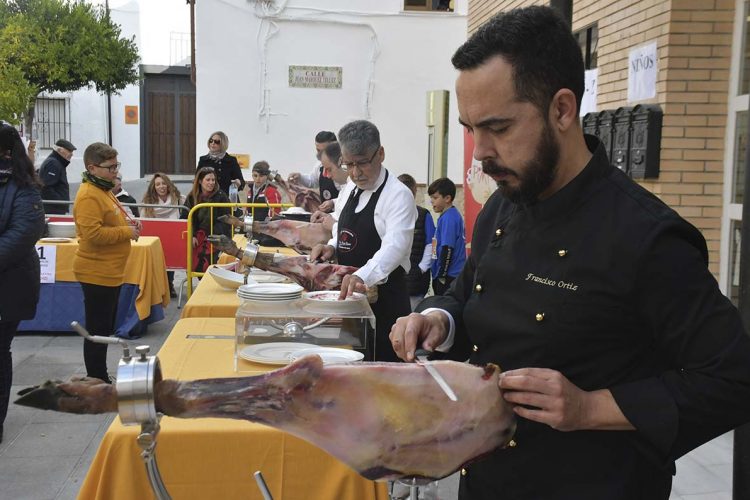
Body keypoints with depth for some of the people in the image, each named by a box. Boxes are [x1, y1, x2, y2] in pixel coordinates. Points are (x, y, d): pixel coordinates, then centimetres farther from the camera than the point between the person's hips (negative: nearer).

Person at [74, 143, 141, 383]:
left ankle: (101, 378, 28)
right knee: (98, 331, -1)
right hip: (97, 274, -11)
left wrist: (127, 224, 8)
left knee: (105, 328, 17)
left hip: (109, 272, 11)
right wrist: (126, 232, -18)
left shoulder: (103, 190, 14)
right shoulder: (89, 196, -18)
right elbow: (92, 233, -27)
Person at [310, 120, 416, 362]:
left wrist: (362, 277, -44)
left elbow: (394, 247, -28)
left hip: (384, 299, -7)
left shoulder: (398, 195, -15)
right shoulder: (350, 189, 9)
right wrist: (331, 247, -1)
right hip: (348, 293, 7)